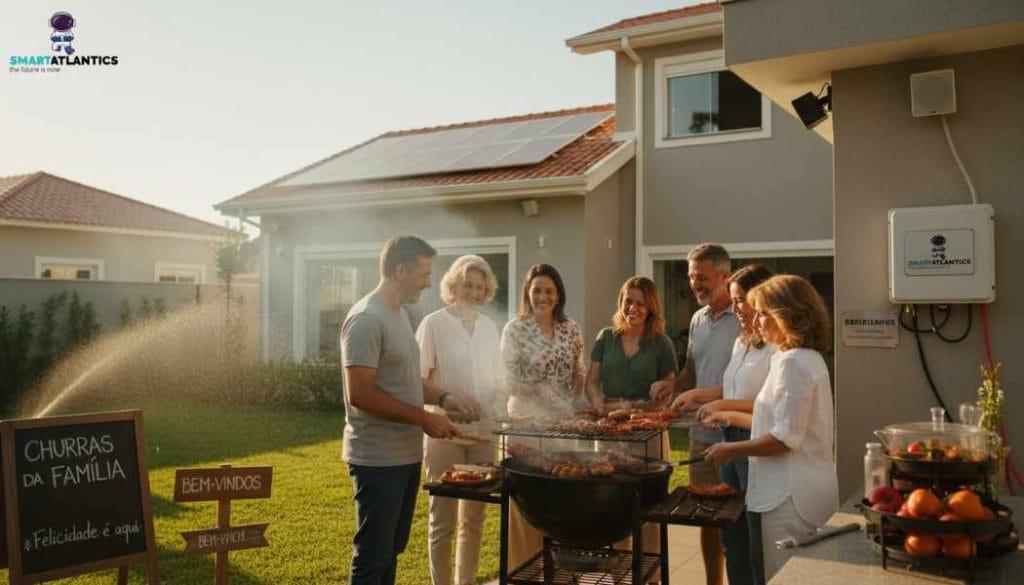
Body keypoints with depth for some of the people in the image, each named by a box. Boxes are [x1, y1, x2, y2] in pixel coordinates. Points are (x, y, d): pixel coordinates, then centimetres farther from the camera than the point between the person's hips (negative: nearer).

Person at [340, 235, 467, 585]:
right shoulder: (366, 319, -17)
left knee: (391, 551, 19)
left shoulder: (399, 313, 13)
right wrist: (423, 419, -19)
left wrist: (439, 398, 8)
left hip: (406, 455, 9)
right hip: (378, 460, -9)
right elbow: (359, 393, -23)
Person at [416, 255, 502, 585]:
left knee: (474, 517, 13)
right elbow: (418, 379, -8)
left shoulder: (489, 327, 10)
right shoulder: (434, 323, -6)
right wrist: (446, 397, -23)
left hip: (482, 432, 5)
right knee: (444, 518, 3)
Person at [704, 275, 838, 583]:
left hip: (791, 496, -10)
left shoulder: (791, 362, -18)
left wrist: (732, 450, -12)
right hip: (809, 490, 10)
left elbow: (786, 437, -22)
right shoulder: (811, 358, 13)